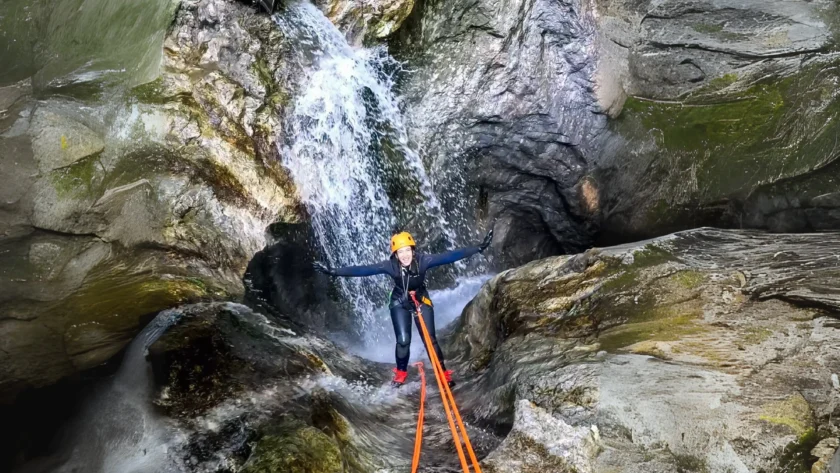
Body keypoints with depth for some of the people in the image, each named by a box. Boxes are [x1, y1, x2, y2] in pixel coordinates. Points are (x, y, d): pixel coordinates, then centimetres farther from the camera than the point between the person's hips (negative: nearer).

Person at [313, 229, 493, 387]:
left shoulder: (423, 261, -30)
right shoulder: (390, 266, -28)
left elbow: (449, 256, -35)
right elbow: (362, 270, -29)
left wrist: (479, 248, -41)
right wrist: (333, 272, -34)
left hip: (422, 300, 0)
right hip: (399, 303, 0)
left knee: (430, 339, -4)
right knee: (403, 340, -7)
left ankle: (443, 373, 14)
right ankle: (401, 373, 19)